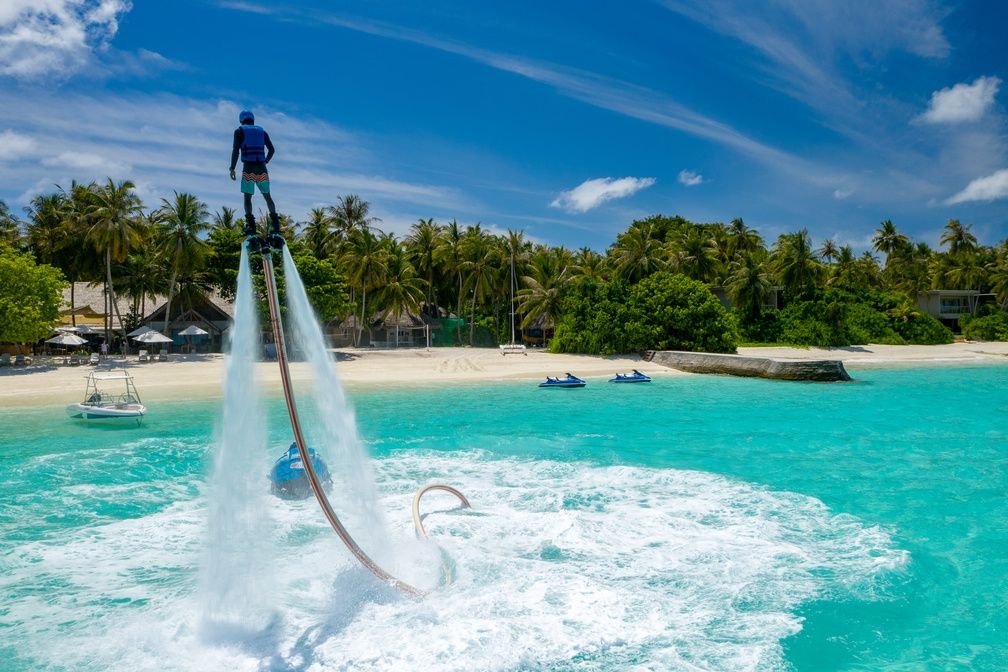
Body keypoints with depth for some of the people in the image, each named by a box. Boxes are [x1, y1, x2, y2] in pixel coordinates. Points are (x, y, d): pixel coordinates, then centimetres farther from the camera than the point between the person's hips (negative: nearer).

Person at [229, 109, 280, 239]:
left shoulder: (239, 131, 6)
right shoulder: (262, 132, 16)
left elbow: (235, 150, -5)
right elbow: (271, 149, 14)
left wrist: (232, 168, -5)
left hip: (248, 167, -3)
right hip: (261, 168, 3)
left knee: (247, 197, 2)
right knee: (267, 196, 11)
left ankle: (250, 225, -10)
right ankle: (275, 223, 1)